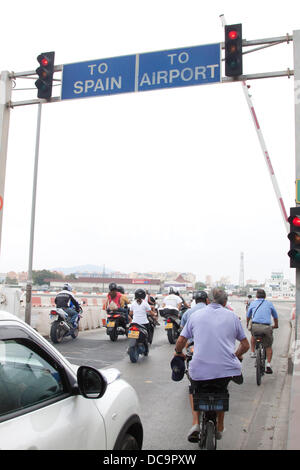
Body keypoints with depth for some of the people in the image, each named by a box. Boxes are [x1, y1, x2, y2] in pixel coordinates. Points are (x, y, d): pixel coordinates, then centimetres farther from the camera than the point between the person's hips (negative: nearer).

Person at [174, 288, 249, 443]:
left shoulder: (195, 315, 8)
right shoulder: (232, 316, 9)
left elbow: (180, 341, 8)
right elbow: (245, 345, 16)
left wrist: (179, 352, 30)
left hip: (200, 369, -1)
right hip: (227, 369, 1)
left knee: (193, 390, 30)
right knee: (222, 391, 33)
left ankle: (195, 422, 12)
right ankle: (219, 427, 35)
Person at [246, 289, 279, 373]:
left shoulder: (253, 303, 18)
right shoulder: (269, 303, 17)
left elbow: (248, 316, 31)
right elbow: (275, 316, 31)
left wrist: (247, 324, 50)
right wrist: (276, 325, 49)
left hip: (255, 326, 1)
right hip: (267, 327, -1)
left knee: (253, 336, 34)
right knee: (268, 346, 15)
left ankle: (252, 352, 28)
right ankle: (268, 365, 6)